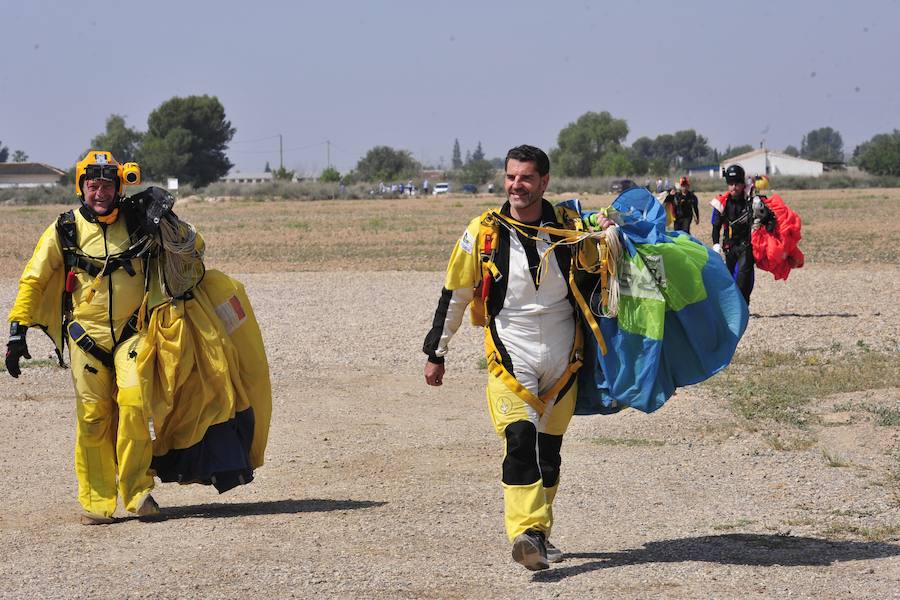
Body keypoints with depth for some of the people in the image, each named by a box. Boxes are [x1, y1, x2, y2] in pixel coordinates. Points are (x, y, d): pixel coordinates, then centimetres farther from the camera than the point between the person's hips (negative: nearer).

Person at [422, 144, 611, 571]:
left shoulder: (568, 227, 1)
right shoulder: (483, 232, -3)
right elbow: (454, 294, 5)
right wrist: (435, 353, 8)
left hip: (562, 358, 3)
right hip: (510, 356, -3)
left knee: (550, 449, 10)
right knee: (519, 438, -21)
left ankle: (537, 535, 23)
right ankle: (527, 531, -27)